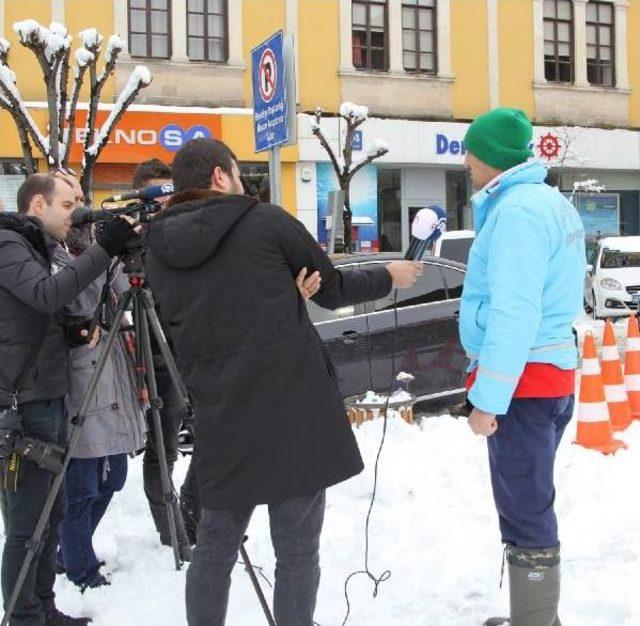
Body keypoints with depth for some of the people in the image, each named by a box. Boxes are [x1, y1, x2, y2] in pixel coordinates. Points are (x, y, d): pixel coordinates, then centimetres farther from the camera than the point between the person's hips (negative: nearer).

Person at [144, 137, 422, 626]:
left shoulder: (159, 250, 8)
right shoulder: (265, 221, -3)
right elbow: (332, 291, 7)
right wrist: (389, 277, 24)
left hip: (221, 418, 5)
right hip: (294, 410, -4)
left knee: (215, 545, 15)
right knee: (297, 549, 4)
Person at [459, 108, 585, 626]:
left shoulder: (516, 210, -17)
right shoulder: (550, 201, 14)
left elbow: (513, 313, -23)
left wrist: (487, 397, -22)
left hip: (523, 378, -11)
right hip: (552, 372, 11)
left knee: (525, 511, -3)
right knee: (533, 504, 20)